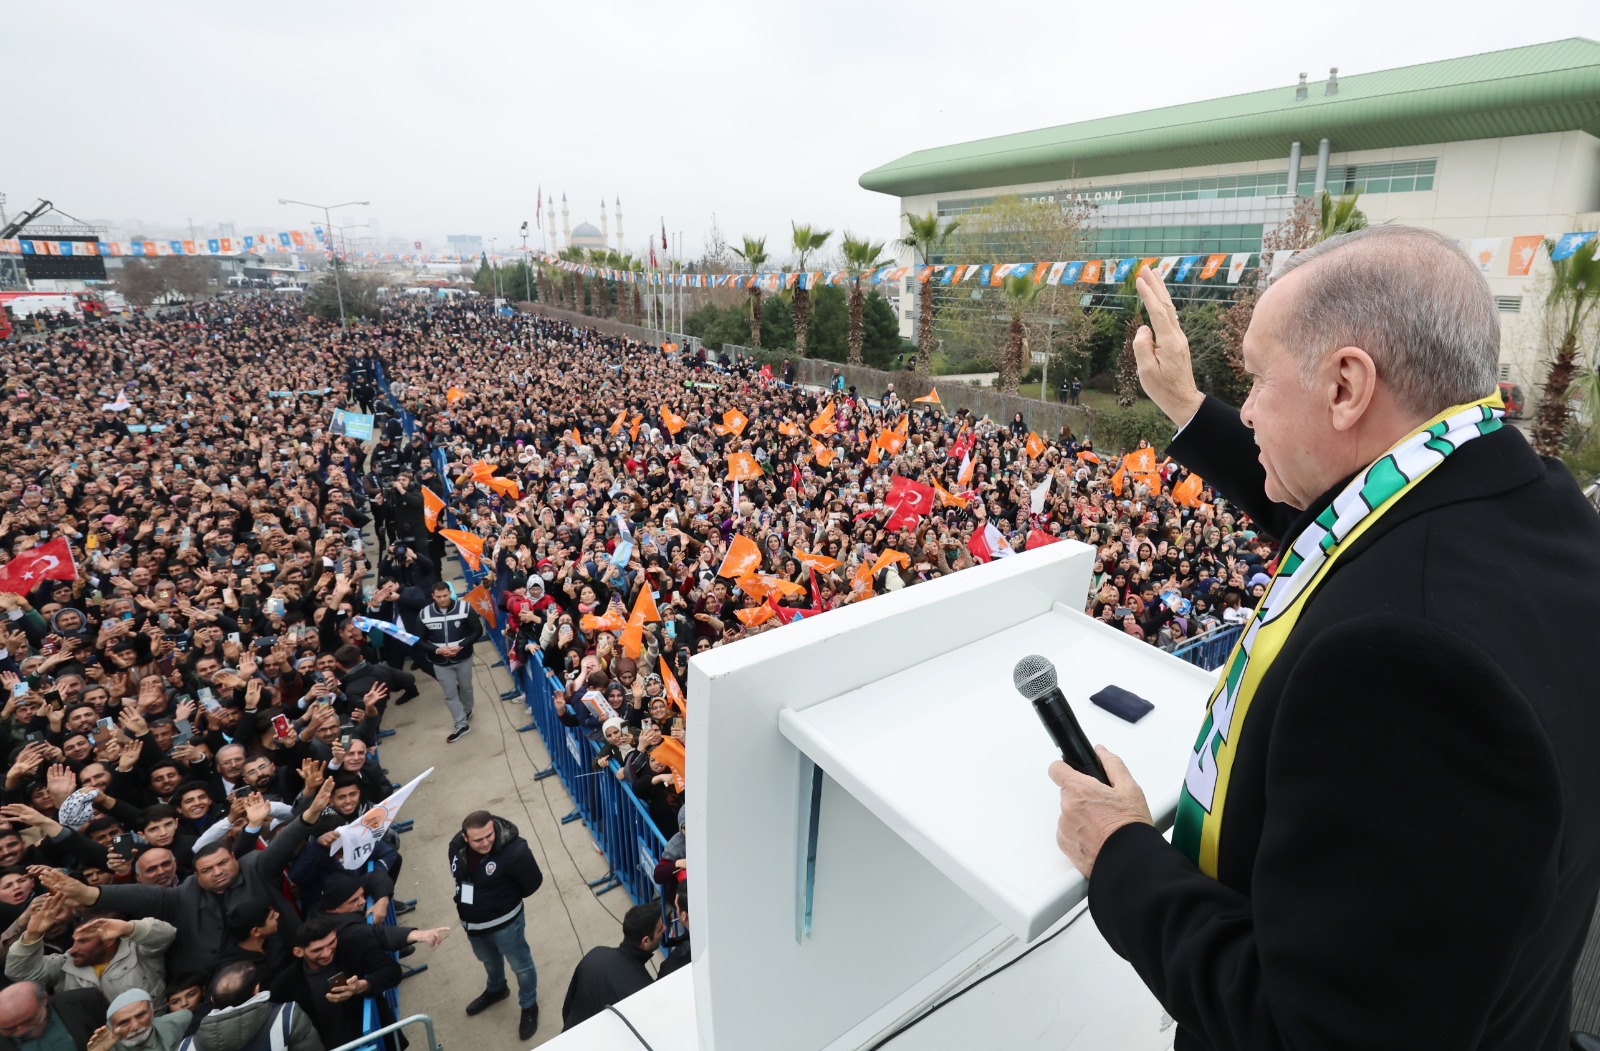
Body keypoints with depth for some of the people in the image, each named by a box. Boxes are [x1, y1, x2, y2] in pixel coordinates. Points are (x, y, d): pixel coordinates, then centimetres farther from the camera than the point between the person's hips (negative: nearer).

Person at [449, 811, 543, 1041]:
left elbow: (533, 882, -21)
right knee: (489, 960, 33)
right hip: (471, 922, 6)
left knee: (521, 966, 17)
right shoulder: (456, 845, -18)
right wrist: (469, 900, 5)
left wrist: (507, 899, -4)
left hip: (504, 923, -5)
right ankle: (496, 989, 63)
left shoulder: (514, 850, -37)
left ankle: (529, 1007, 44)